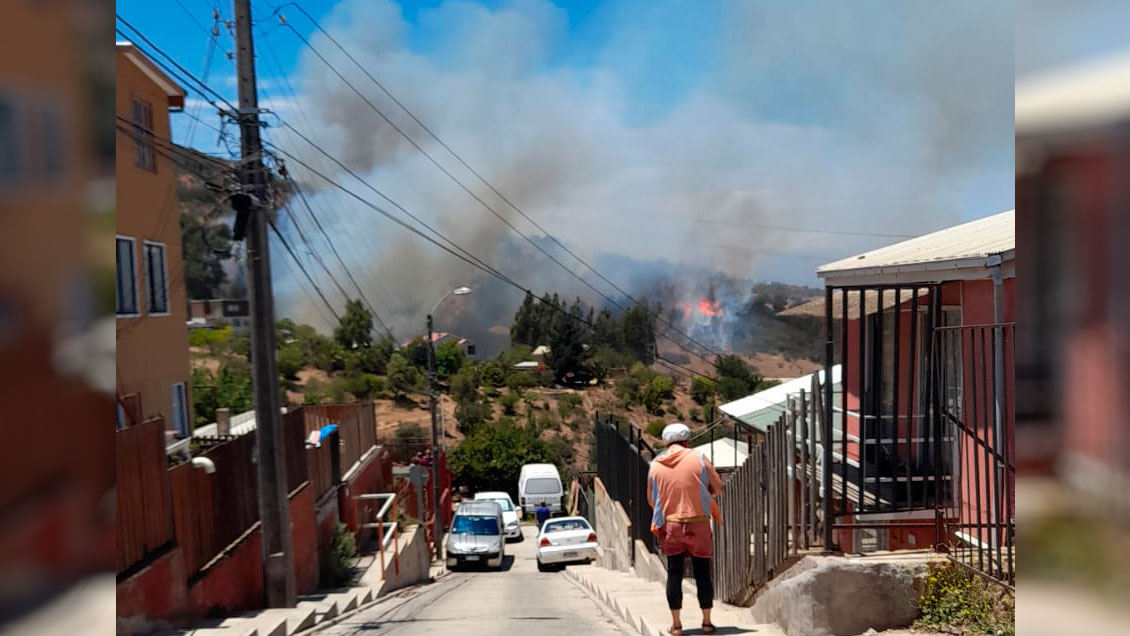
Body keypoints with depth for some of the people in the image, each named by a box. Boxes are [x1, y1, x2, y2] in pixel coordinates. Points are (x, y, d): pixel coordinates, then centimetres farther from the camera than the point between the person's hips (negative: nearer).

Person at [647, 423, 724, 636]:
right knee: (702, 573, 7)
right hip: (698, 523, -1)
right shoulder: (698, 458, -4)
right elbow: (718, 487, 1)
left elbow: (651, 500, 10)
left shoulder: (655, 465, 2)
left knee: (674, 574, 7)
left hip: (669, 525, 2)